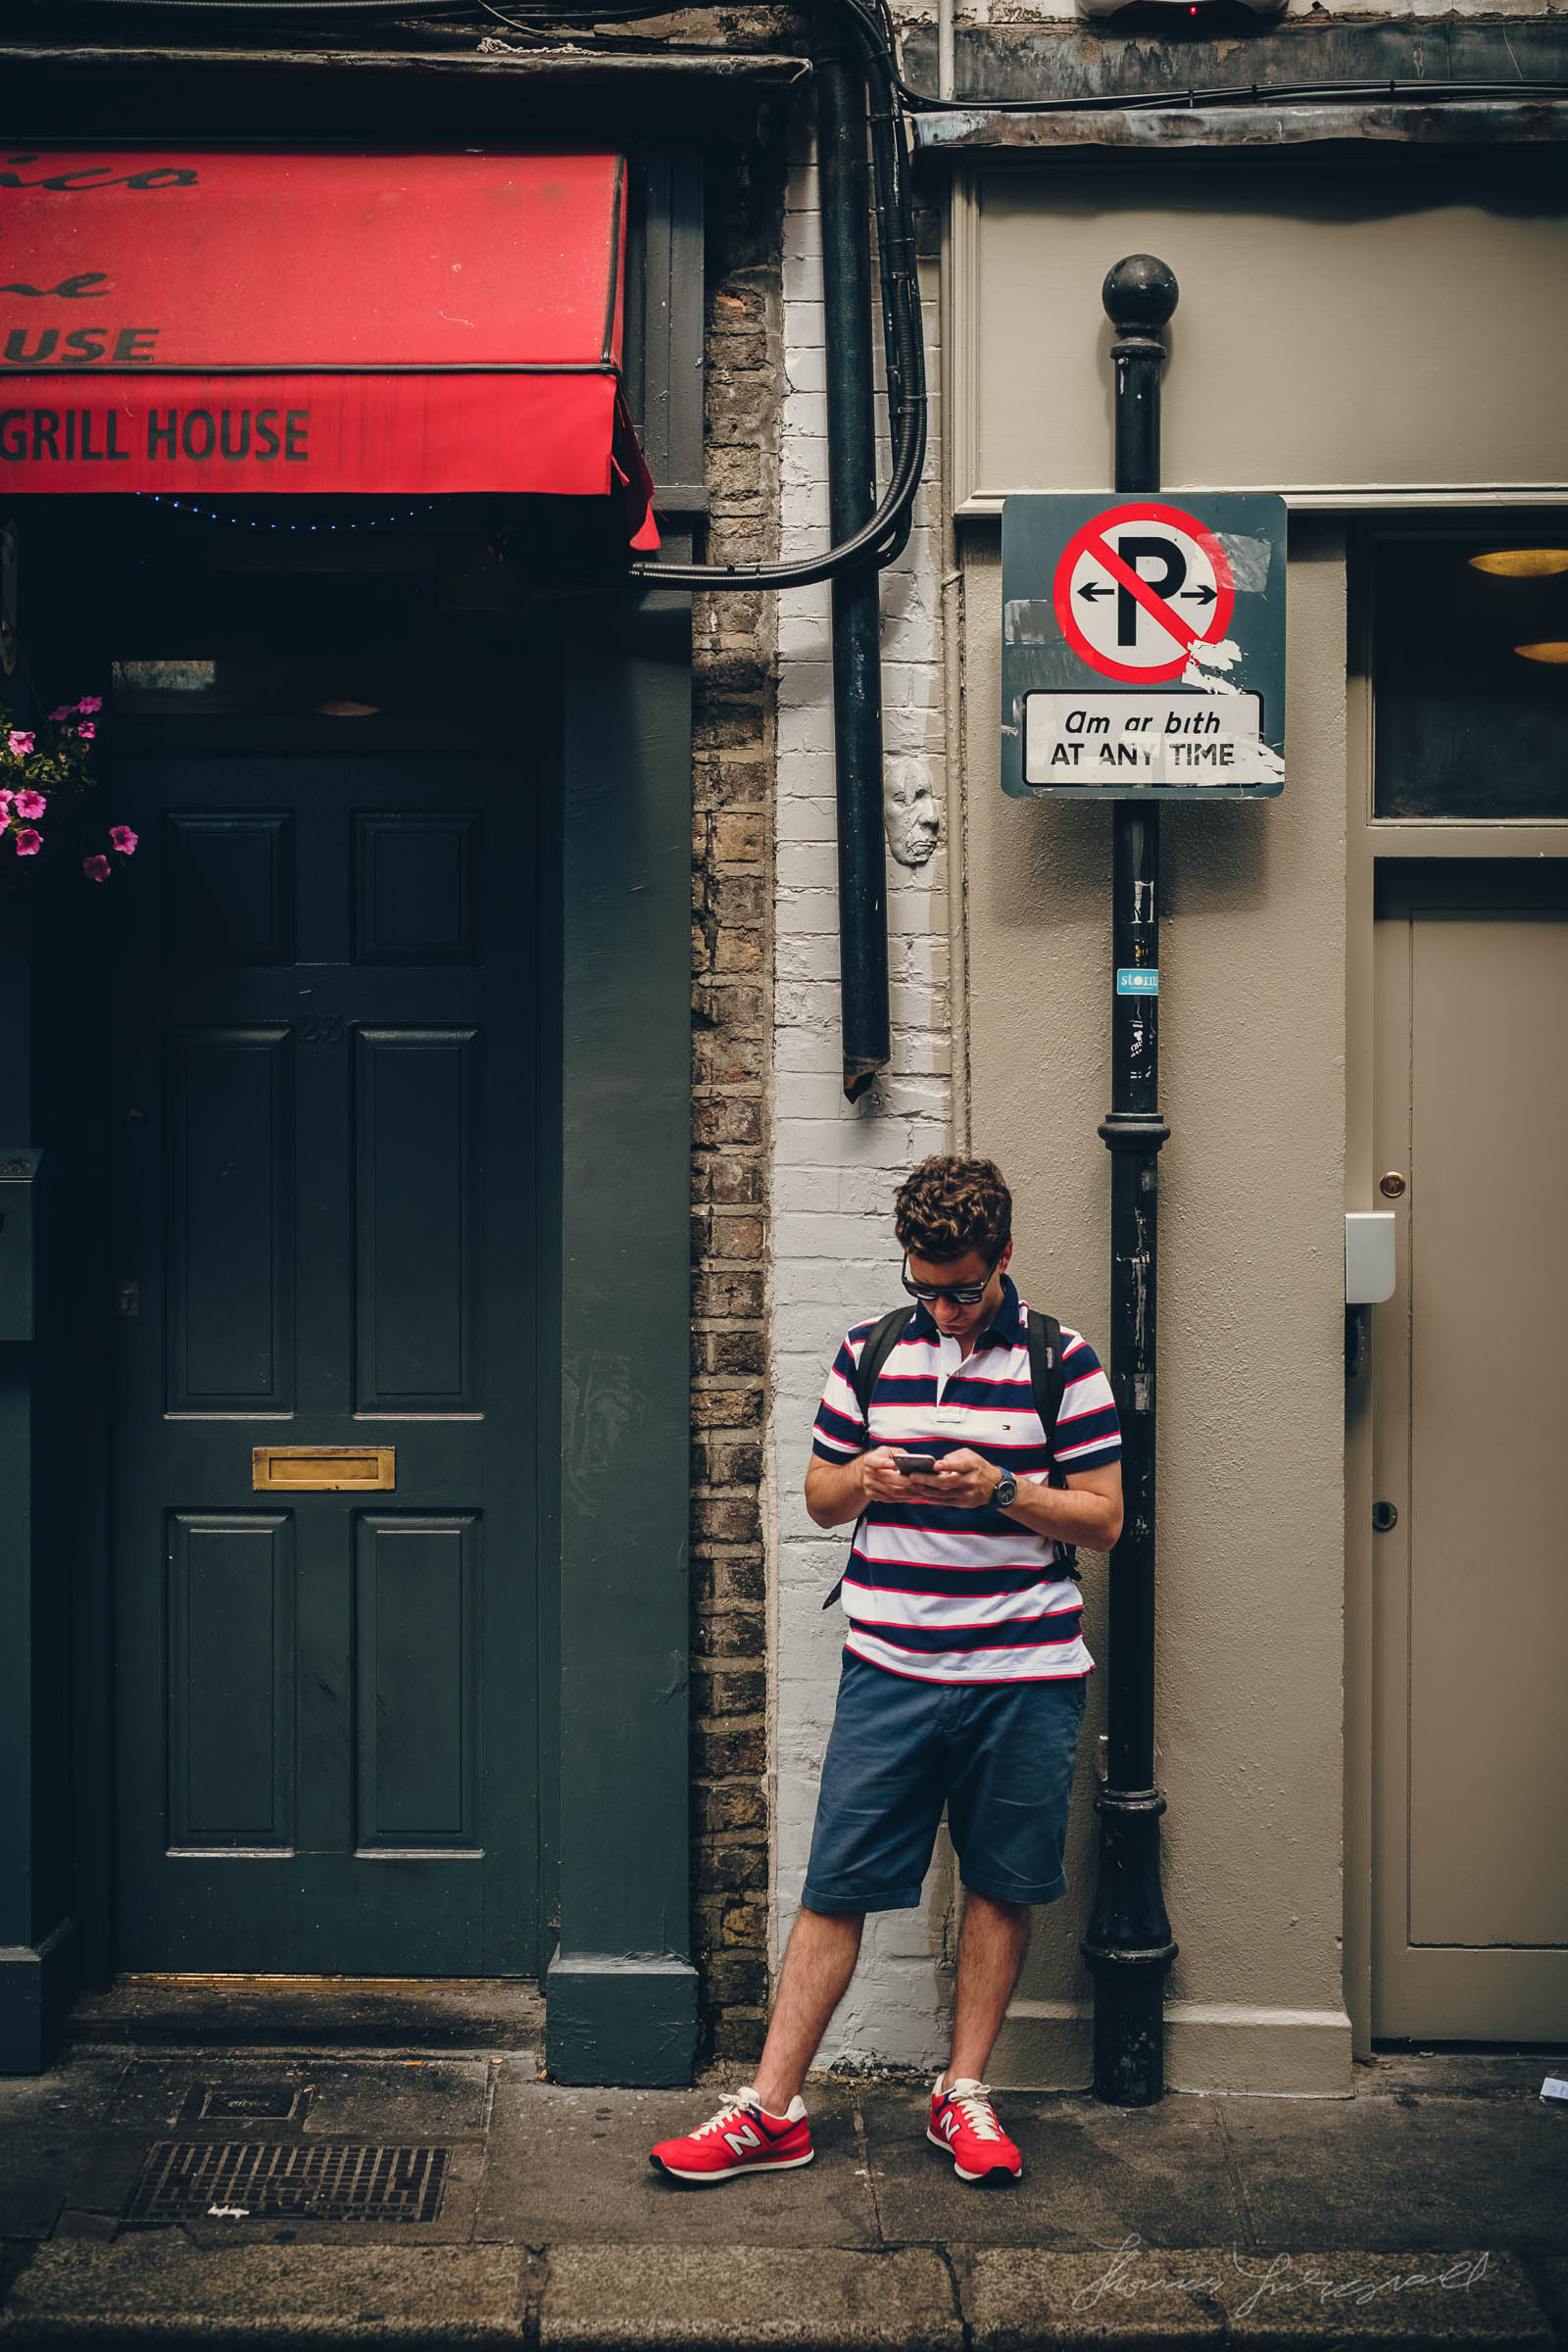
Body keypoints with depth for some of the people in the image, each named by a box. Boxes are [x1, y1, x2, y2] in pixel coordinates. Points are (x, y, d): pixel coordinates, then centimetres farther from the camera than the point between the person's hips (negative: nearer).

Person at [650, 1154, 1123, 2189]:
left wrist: (1001, 1490, -16)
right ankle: (772, 2110, 7)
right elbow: (819, 1497, 15)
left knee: (1003, 1887, 9)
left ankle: (964, 2093, 24)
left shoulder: (1064, 1362, 0)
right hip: (890, 1669, 1)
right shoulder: (870, 1351, 8)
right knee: (837, 1885, 1)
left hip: (1024, 1676, -1)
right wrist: (861, 1481, -8)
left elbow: (1104, 1518, -1)